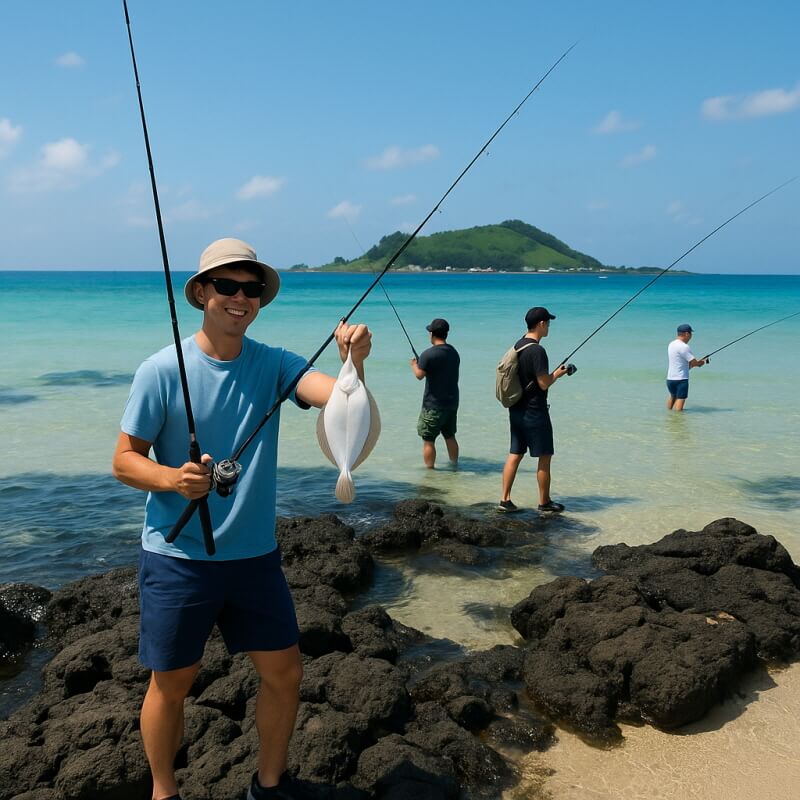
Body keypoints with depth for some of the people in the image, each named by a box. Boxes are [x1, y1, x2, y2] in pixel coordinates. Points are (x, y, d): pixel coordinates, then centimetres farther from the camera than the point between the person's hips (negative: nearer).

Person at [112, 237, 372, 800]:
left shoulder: (272, 365, -3)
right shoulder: (162, 371, -11)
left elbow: (334, 394, -20)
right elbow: (125, 459, -6)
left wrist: (353, 361, -42)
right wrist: (173, 478, -26)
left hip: (255, 554, 3)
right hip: (177, 557, -3)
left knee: (284, 672, 10)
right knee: (172, 683, 9)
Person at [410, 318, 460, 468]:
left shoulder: (429, 354, -17)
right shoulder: (454, 352, 6)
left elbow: (419, 375, -16)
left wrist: (414, 364, 4)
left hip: (434, 406, -7)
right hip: (452, 403, 7)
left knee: (428, 440, 1)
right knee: (450, 436, 20)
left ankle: (429, 470, 4)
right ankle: (454, 464, 29)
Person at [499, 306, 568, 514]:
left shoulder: (518, 346, 9)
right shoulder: (537, 351, -19)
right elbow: (544, 383, -20)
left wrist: (553, 373, 18)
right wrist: (557, 373, -1)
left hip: (516, 410, 8)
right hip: (534, 411, -8)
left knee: (515, 454, 10)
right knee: (544, 457, 3)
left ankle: (505, 499, 10)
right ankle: (544, 503, 11)